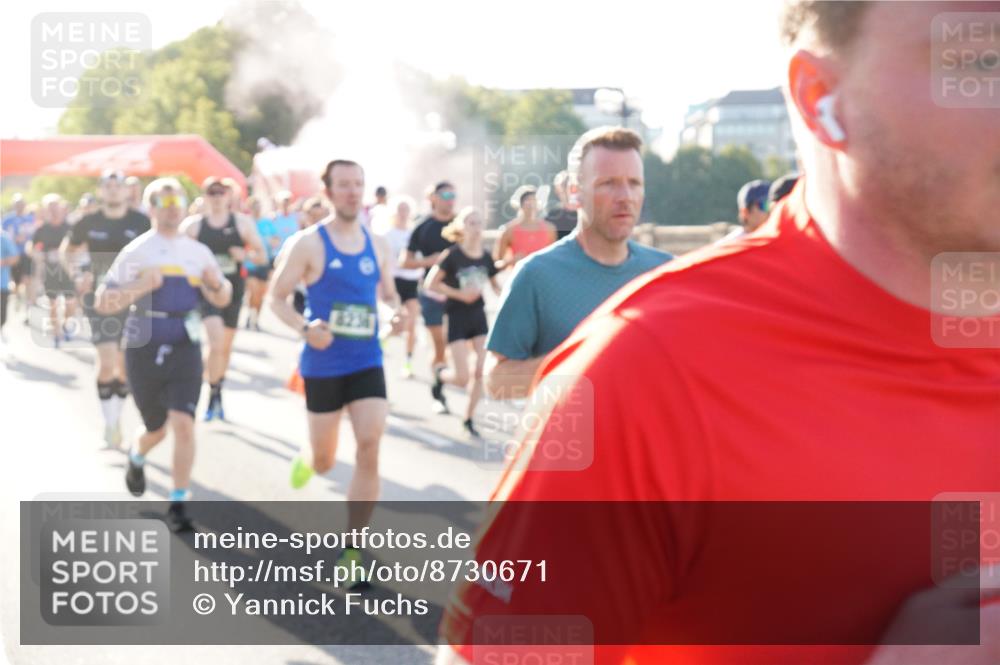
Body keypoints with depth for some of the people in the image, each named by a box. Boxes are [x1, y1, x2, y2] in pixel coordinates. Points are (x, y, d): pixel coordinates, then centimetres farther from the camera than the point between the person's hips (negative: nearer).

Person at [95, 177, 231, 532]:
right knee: (157, 429, 11)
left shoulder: (198, 251, 6)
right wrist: (139, 287, -20)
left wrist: (217, 284, -8)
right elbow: (102, 303, -4)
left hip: (184, 348, 1)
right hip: (144, 349, -1)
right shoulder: (135, 252, -1)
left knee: (183, 424, -15)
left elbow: (222, 300, 15)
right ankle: (136, 456, 47)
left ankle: (178, 503, -5)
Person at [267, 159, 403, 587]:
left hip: (367, 362, 3)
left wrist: (397, 311, -6)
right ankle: (307, 459, 52)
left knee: (370, 448, -12)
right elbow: (276, 298, -5)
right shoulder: (308, 243, -8)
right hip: (323, 364, -3)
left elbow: (389, 294, 18)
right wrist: (304, 328, -23)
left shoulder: (377, 245, 5)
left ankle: (350, 552, 0)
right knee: (325, 462, 9)